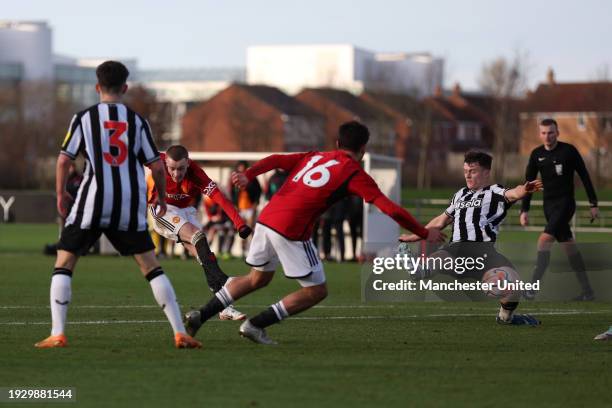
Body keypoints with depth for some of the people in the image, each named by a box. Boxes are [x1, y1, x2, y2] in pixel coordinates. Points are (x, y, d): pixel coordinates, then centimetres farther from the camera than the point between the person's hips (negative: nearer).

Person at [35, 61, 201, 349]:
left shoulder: (84, 118, 1)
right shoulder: (137, 121, 6)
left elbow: (64, 160, -2)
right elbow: (156, 165, 4)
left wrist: (61, 195, 13)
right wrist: (162, 198, 20)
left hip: (92, 202, -2)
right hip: (131, 205, 2)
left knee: (63, 265, 7)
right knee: (151, 268, 9)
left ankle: (57, 334, -5)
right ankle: (180, 333, 4)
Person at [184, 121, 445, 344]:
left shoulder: (313, 157, 20)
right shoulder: (355, 174, 2)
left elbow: (275, 160, 6)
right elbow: (391, 210, -3)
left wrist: (248, 176, -6)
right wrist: (424, 233, 5)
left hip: (266, 219, 7)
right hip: (292, 231, -7)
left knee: (257, 279, 27)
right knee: (316, 291, 8)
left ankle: (200, 315, 21)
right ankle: (256, 325, 4)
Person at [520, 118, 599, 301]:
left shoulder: (569, 150, -8)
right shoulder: (537, 154, 5)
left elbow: (584, 176, -3)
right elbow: (529, 183, 8)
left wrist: (593, 204, -3)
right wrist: (524, 210, 0)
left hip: (565, 203, -6)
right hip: (549, 204, 6)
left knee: (545, 239, -20)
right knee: (568, 246, 8)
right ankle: (587, 291, 14)